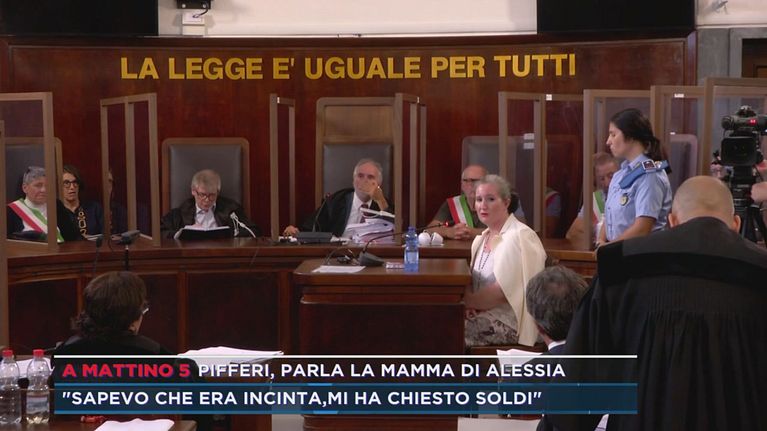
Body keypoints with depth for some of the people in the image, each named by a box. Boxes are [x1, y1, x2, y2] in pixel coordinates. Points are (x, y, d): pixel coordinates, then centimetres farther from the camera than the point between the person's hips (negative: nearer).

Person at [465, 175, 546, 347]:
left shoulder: (519, 237, -12)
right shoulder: (481, 239, 14)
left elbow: (502, 292, -17)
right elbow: (472, 282, 12)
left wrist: (467, 301, -10)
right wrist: (469, 303, -9)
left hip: (509, 322, -7)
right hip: (483, 313, 7)